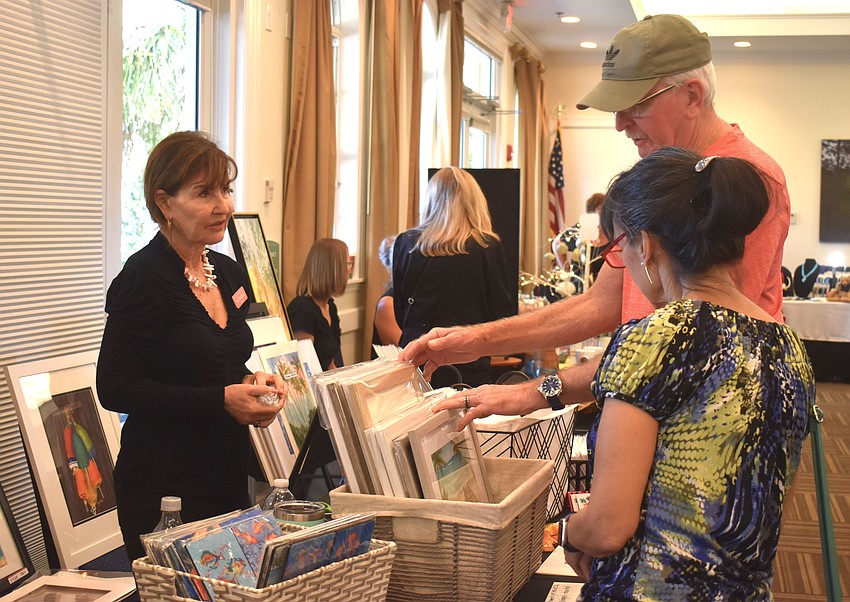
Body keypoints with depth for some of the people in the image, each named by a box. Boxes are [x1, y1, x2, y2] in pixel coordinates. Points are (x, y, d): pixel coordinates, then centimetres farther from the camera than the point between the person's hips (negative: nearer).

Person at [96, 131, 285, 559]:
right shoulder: (142, 279, -14)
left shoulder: (228, 272, 9)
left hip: (229, 475, 7)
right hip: (164, 487, -7)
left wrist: (253, 382, 0)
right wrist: (221, 400, -20)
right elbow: (116, 390, -16)